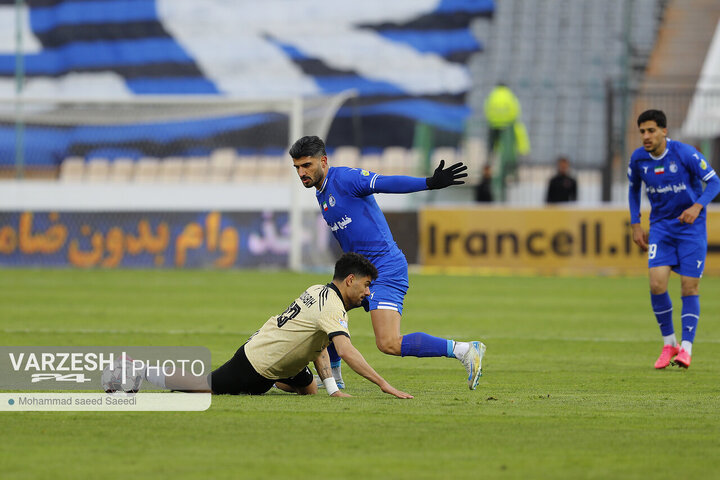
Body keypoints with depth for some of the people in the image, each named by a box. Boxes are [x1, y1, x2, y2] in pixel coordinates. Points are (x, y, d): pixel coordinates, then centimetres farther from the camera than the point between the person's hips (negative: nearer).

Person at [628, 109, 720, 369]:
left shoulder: (685, 153, -16)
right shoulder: (638, 159, -4)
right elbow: (634, 189, 14)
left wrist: (698, 206, -29)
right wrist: (635, 225, 6)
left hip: (691, 225, -3)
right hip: (660, 227, 3)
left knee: (690, 287, -5)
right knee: (657, 284, -12)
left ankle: (686, 348, 5)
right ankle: (669, 343, 5)